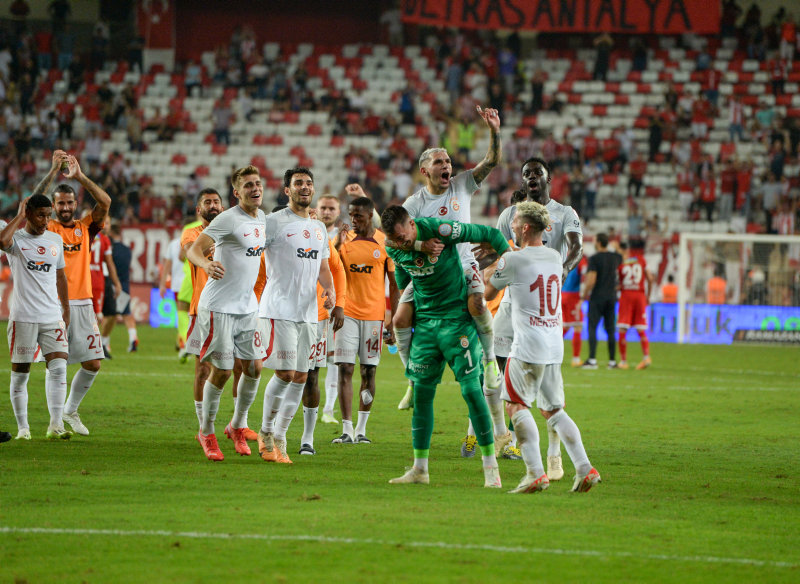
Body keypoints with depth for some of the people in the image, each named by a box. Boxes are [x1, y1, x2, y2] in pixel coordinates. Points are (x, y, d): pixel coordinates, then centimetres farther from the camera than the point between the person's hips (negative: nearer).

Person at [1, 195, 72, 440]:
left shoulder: (55, 240, 12)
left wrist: (66, 311, 21)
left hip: (52, 317, 4)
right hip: (23, 316, -4)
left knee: (58, 368, -9)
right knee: (20, 373, 1)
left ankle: (55, 425, -10)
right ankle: (23, 427, 9)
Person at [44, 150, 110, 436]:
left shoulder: (85, 228, 11)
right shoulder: (47, 229, 4)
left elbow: (105, 202, -2)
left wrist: (79, 176, -9)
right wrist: (53, 171, -17)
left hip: (82, 303, 4)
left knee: (92, 363, 2)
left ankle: (71, 411, 21)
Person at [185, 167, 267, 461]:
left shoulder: (262, 217, 9)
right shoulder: (228, 219, -15)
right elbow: (193, 250, -22)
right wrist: (206, 264, -42)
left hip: (247, 306, 7)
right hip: (219, 306, -7)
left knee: (254, 366, 4)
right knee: (221, 370, -6)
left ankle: (238, 425, 22)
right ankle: (206, 432, 11)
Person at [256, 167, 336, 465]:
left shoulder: (319, 228, 16)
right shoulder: (274, 222, -5)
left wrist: (330, 289, 5)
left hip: (308, 312, 7)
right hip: (279, 309, -7)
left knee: (300, 377, 4)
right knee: (285, 373, -13)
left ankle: (279, 438, 12)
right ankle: (266, 433, 4)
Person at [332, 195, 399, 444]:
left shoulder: (385, 243, 1)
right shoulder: (344, 240, 6)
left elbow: (394, 284, 5)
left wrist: (393, 321, 1)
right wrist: (338, 245, -11)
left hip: (374, 315, -1)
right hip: (348, 313, 1)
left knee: (368, 372, 2)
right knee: (345, 370, -7)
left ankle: (361, 429, 12)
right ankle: (347, 430, -7)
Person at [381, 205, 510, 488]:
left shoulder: (440, 230, -20)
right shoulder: (394, 249, -3)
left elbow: (490, 234, -10)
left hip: (457, 318, -5)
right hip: (425, 321, 5)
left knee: (471, 388, -9)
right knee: (422, 391, 4)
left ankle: (491, 467, -4)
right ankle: (420, 469, 11)